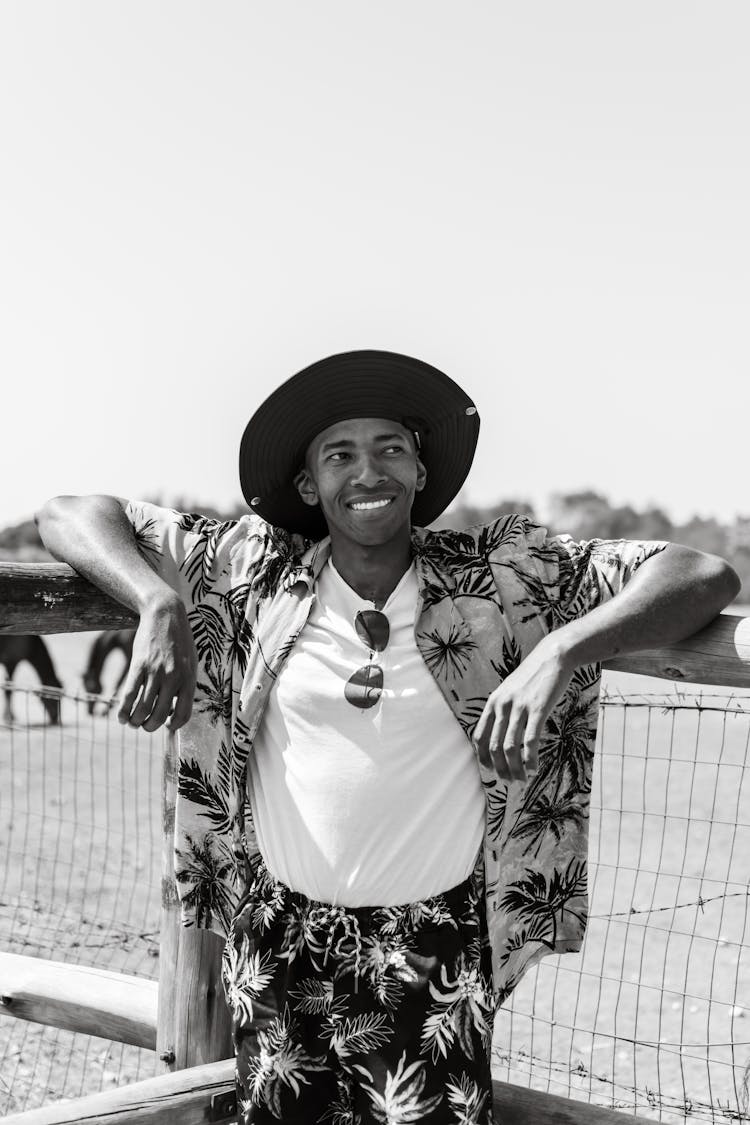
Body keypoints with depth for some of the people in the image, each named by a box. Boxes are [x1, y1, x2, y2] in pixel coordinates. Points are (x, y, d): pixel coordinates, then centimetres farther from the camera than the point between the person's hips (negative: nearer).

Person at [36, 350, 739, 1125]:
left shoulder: (499, 576, -6)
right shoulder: (254, 571, -3)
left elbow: (703, 576, -10)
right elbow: (71, 516, 1)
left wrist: (559, 651, -25)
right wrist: (160, 605, -18)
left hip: (438, 950, -1)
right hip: (280, 938, 2)